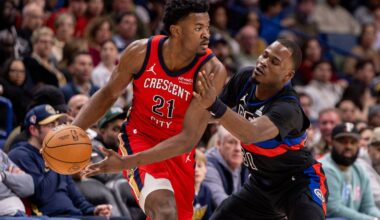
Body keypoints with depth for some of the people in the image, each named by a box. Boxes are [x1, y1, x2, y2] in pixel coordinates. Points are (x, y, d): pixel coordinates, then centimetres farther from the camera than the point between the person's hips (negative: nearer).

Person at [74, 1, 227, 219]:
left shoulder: (212, 71, -25)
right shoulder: (141, 52, -19)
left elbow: (189, 139, -28)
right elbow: (109, 94, 1)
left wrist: (127, 162, -35)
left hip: (178, 150, 2)